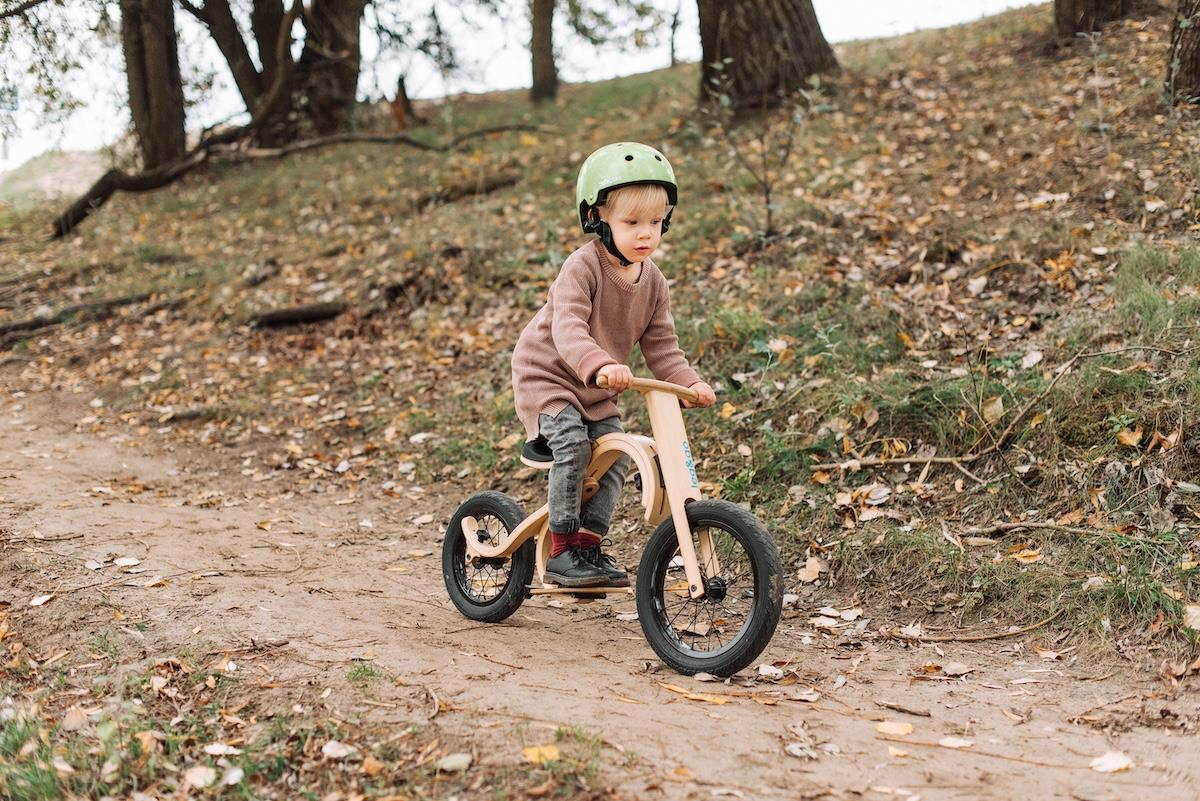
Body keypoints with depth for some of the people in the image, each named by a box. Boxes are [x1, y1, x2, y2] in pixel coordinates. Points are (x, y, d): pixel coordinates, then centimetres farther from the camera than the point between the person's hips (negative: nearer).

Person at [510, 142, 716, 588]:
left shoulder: (653, 283, -3)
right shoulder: (582, 268, -25)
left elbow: (662, 347, -1)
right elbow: (568, 328, -38)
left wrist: (689, 383, -18)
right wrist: (599, 364, -56)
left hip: (596, 391, 7)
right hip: (546, 375, -7)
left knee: (615, 457, -6)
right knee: (573, 445, -25)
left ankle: (590, 543, 7)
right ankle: (562, 551, -16)